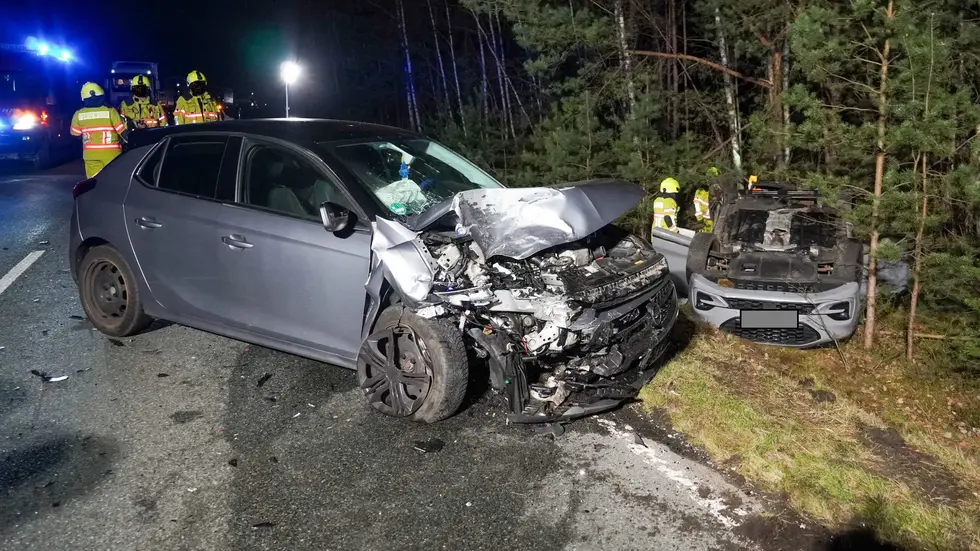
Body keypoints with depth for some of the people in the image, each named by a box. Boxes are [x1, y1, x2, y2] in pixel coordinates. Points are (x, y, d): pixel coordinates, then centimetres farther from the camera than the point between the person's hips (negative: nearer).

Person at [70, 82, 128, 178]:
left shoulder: (79, 114, 0)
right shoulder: (110, 111, -9)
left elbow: (75, 135, 11)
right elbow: (123, 132, -7)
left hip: (90, 154, 2)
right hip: (110, 153, -2)